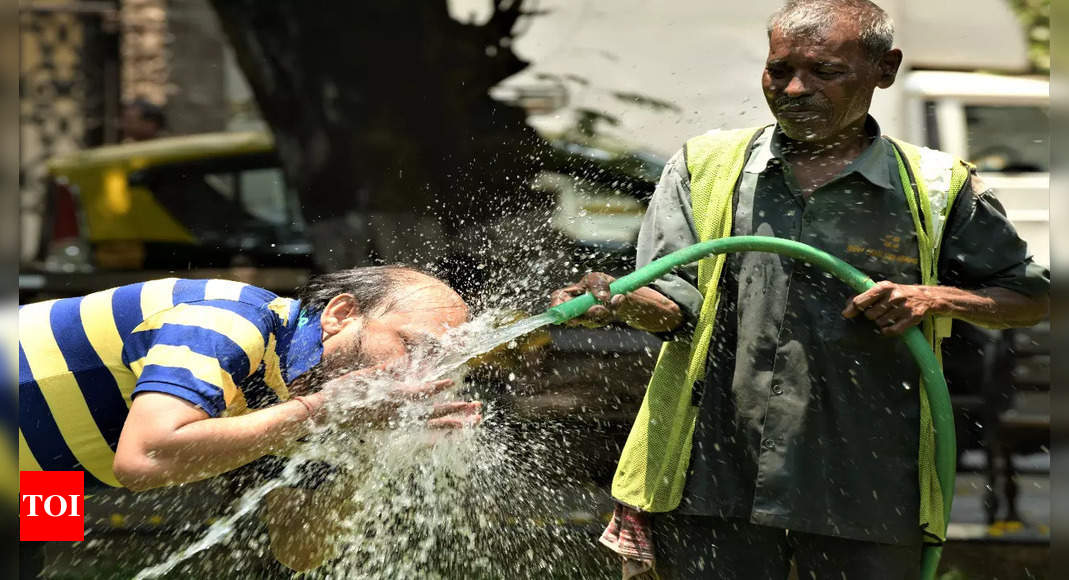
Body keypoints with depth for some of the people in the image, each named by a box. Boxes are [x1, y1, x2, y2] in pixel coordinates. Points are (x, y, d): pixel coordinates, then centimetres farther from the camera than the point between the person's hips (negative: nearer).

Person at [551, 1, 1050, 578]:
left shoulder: (936, 188, 6)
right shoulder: (705, 164, 8)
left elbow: (1032, 297, 11)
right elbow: (675, 301, -1)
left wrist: (938, 298, -8)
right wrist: (621, 302, -24)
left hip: (866, 496, 0)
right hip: (714, 484, 0)